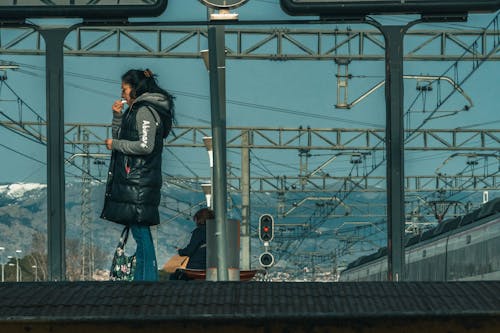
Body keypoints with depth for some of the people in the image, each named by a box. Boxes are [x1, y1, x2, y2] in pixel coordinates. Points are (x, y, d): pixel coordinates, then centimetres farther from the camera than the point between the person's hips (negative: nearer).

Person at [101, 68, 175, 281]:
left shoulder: (145, 111, -10)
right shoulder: (135, 111, 20)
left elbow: (145, 146, -20)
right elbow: (119, 138, 24)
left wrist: (115, 144, -11)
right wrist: (117, 116, 11)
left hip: (139, 182, -10)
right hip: (131, 180, 10)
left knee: (140, 229, -10)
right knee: (139, 231, 9)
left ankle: (147, 278, -10)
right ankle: (141, 279, 10)